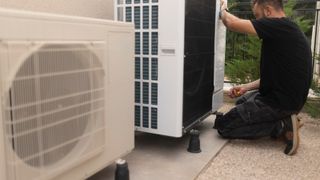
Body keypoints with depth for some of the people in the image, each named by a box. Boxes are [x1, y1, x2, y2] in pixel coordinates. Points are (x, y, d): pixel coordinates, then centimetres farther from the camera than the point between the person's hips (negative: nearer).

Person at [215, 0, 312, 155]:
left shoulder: (279, 26, -19)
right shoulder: (287, 31, 12)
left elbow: (232, 23, -22)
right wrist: (246, 87, 10)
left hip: (280, 101, -10)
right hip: (284, 96, 10)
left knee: (223, 126, -2)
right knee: (242, 101, 32)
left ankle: (282, 126, -6)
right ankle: (282, 121, 11)